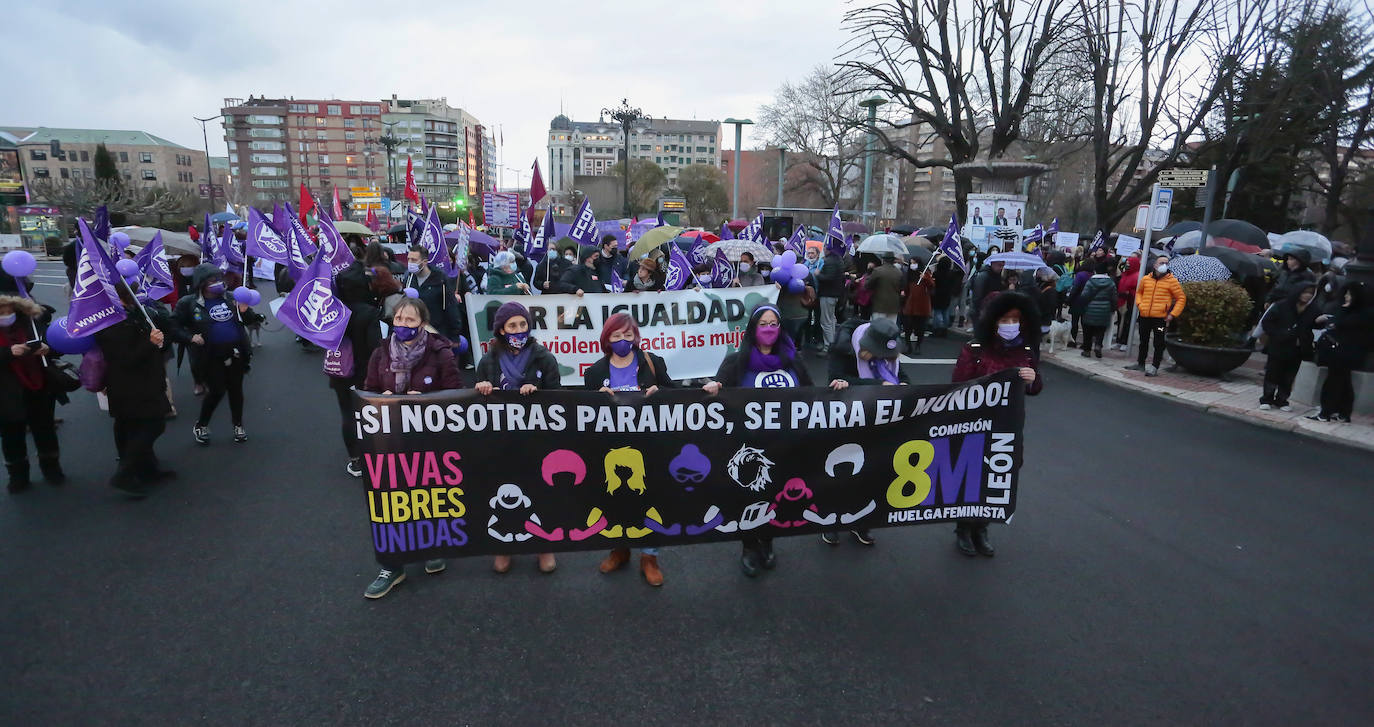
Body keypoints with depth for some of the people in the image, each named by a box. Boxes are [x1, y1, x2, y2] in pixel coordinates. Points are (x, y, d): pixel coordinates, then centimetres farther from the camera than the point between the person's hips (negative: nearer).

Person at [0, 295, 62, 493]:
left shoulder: (32, 321, -5)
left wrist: (48, 349, -22)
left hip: (39, 390, 1)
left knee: (45, 431, 15)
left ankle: (51, 469, 33)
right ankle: (18, 475, 27)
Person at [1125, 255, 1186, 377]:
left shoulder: (1172, 281, -3)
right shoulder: (1145, 279, 6)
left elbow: (1182, 298, -1)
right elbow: (1139, 292, 25)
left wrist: (1173, 314, -9)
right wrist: (1139, 304, 7)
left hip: (1160, 317, -4)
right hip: (1144, 316, 4)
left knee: (1158, 343, -1)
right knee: (1143, 341, 16)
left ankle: (1155, 367, 4)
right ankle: (1140, 363, 28)